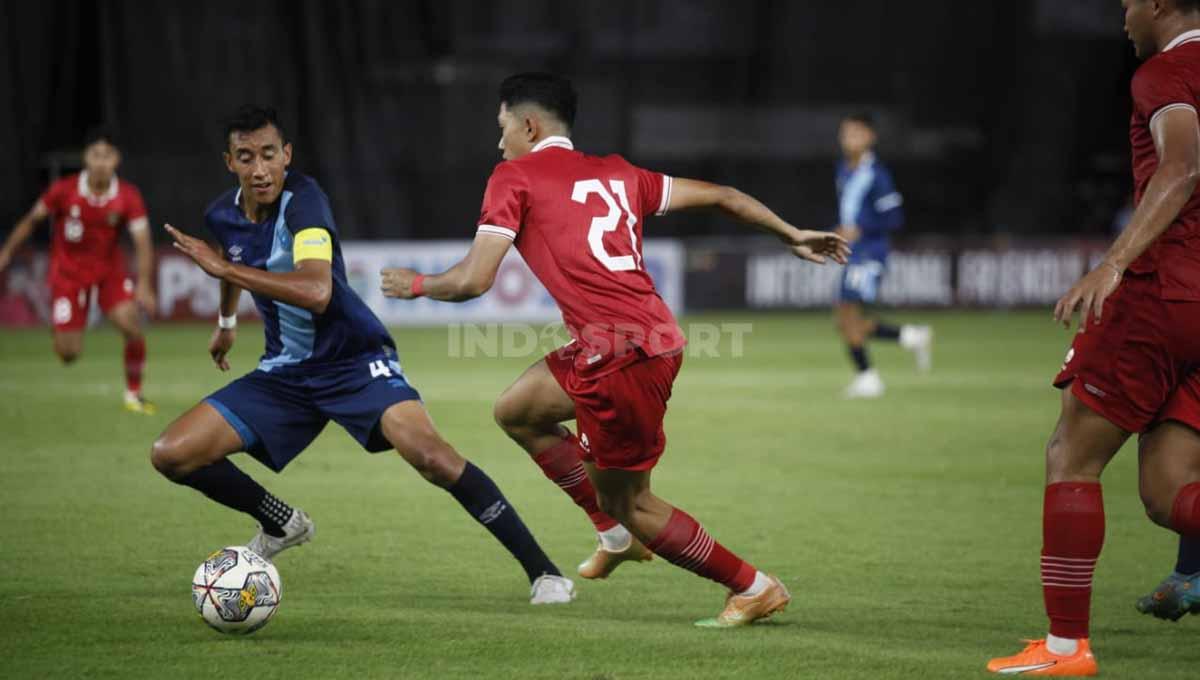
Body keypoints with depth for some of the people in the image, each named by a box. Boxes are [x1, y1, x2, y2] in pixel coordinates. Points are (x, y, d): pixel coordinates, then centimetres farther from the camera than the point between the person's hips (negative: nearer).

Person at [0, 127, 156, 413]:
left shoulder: (128, 197, -15)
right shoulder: (64, 190, -16)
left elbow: (142, 242, -17)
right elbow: (32, 220, -1)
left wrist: (144, 284, -31)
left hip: (109, 269, 1)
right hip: (68, 273, -1)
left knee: (133, 327, -21)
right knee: (68, 354, -7)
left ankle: (134, 394, 2)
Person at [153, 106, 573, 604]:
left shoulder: (302, 199, -21)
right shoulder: (221, 217, -1)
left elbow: (315, 291, -38)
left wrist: (225, 267, -33)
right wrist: (226, 322, 41)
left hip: (355, 362, -6)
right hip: (285, 372, 6)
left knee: (430, 455, -30)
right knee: (171, 455, -7)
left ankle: (542, 570, -20)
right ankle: (282, 525, 19)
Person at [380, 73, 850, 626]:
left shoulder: (514, 177, -1)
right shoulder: (615, 173, 19)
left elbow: (473, 280, -8)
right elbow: (719, 196, 23)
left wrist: (414, 284, 13)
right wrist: (793, 236, 35)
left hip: (621, 356, -8)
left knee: (629, 503, 7)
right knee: (515, 412, 24)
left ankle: (754, 588, 13)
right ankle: (617, 535, 28)